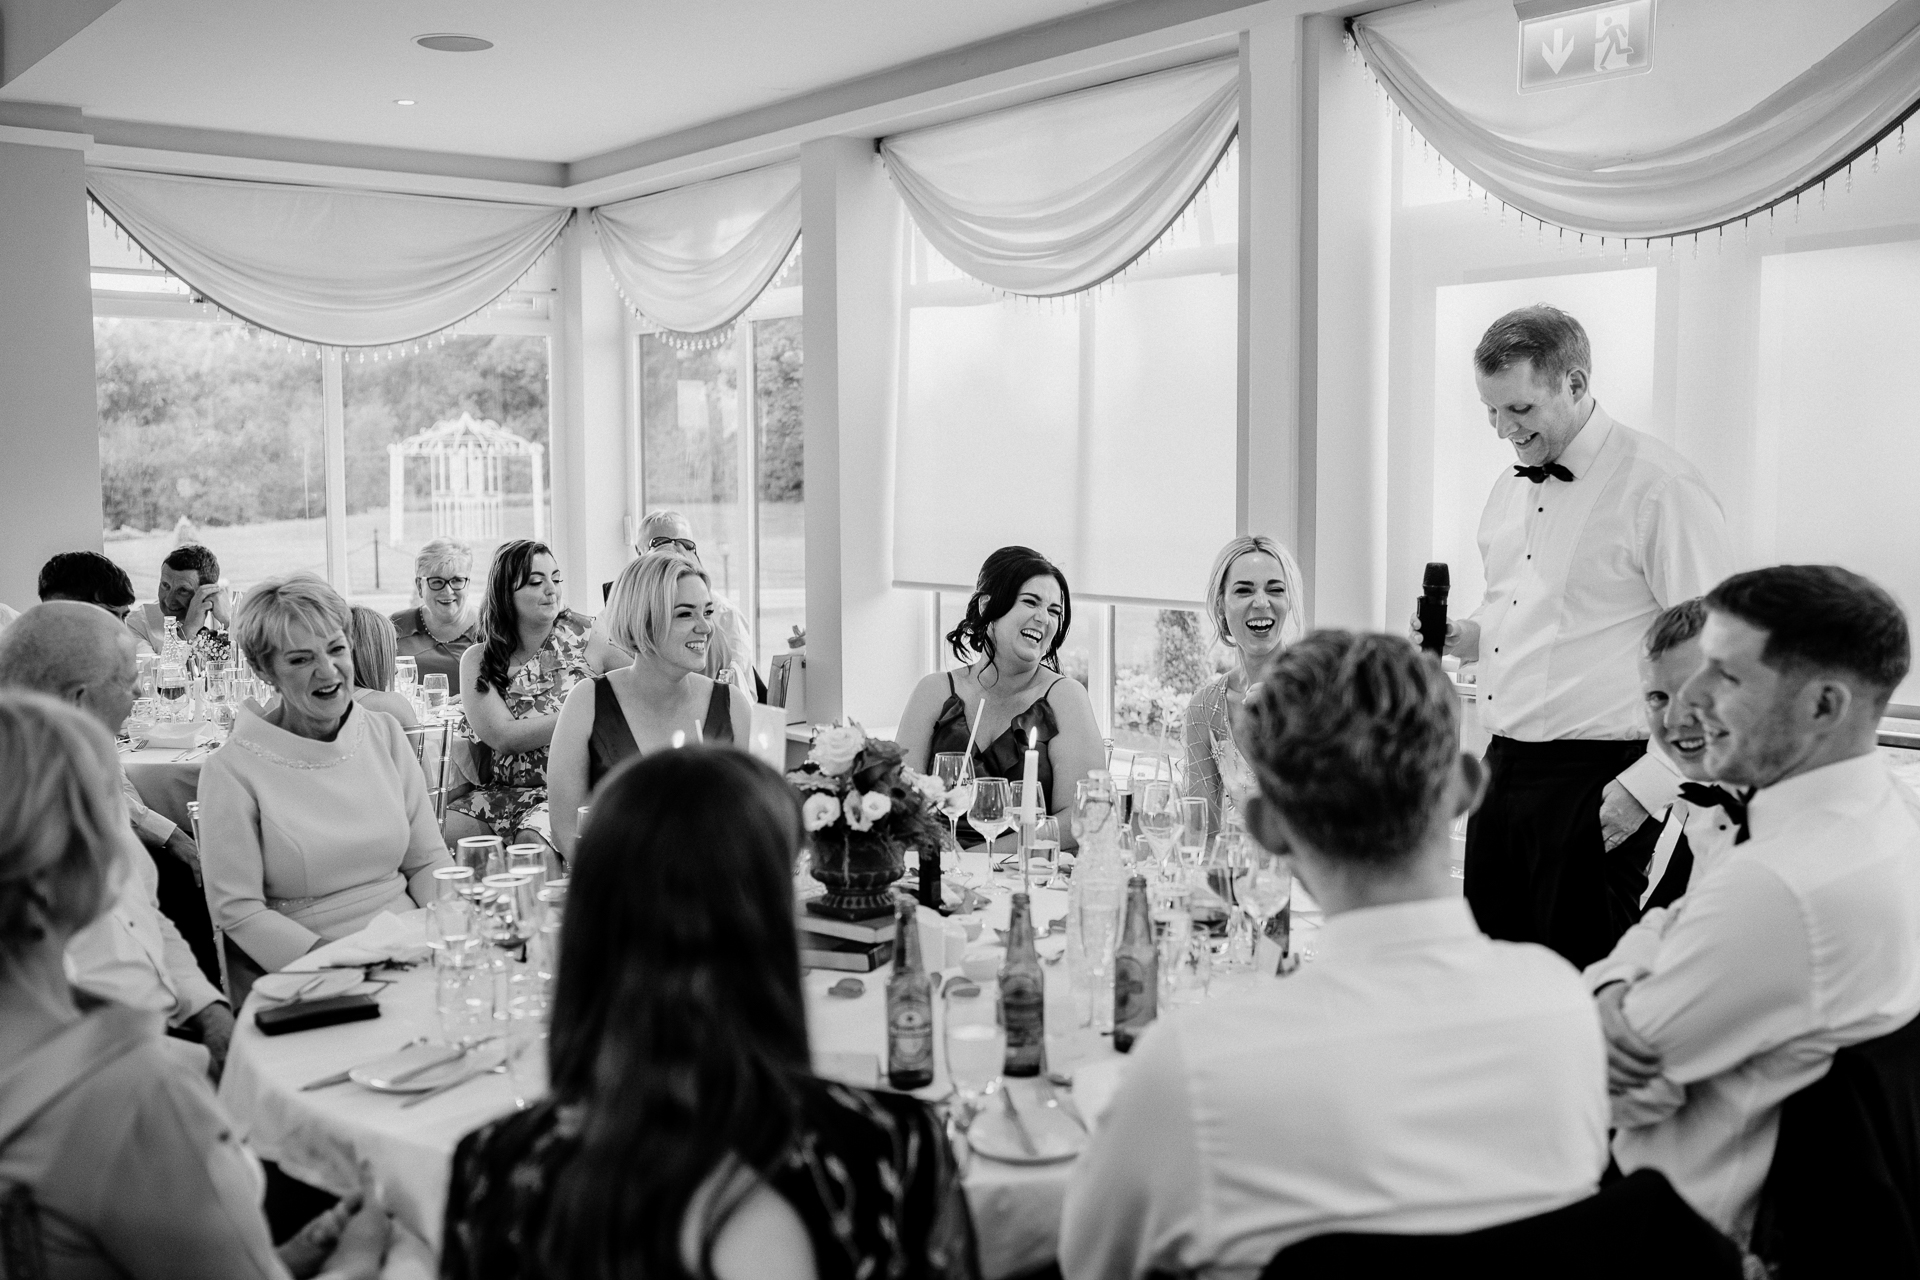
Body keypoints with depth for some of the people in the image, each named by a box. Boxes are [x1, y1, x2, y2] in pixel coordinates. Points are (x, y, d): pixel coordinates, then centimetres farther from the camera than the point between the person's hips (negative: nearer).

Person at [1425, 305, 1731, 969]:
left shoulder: (1661, 487, -12)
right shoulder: (1509, 490, 14)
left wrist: (1645, 785, -16)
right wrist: (1468, 635, 6)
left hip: (1594, 782, -7)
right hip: (1502, 765, 7)